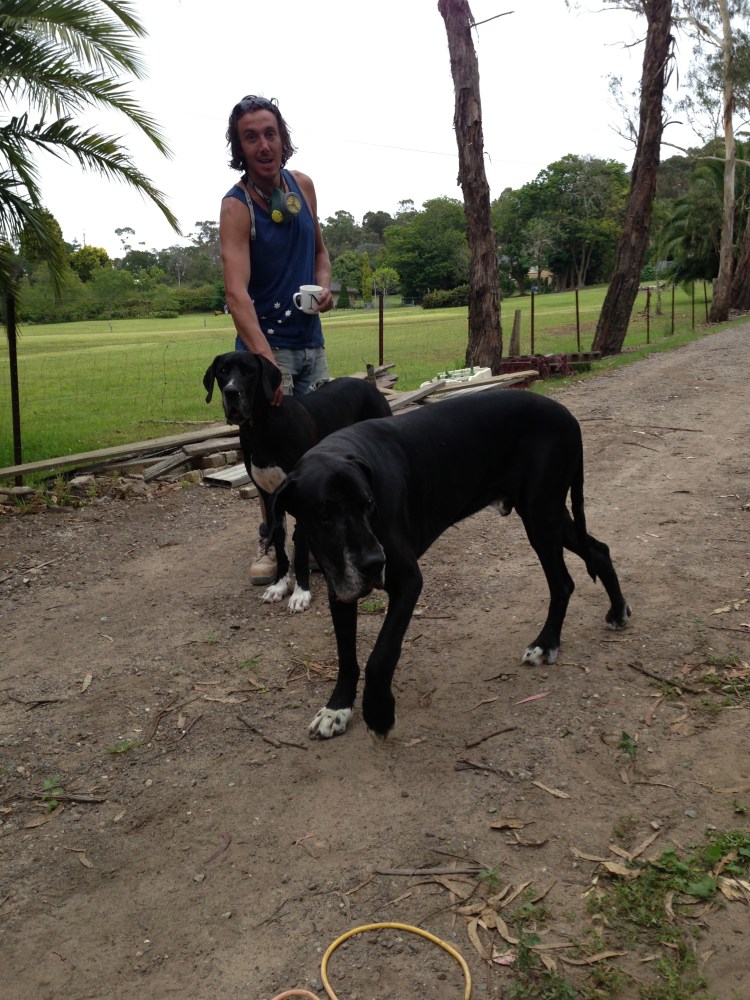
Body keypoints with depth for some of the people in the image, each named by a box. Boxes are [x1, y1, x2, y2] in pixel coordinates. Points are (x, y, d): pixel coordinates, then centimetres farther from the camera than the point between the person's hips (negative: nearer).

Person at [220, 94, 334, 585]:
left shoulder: (303, 185, 3)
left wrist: (324, 286, -4)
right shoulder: (237, 206, -15)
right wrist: (265, 360, -41)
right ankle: (271, 543, 10)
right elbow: (237, 291, -29)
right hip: (265, 342, -5)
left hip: (311, 338, 6)